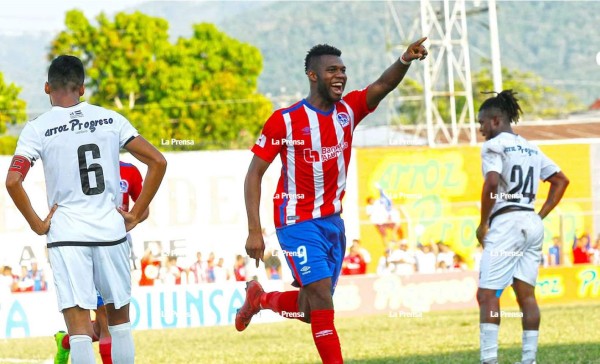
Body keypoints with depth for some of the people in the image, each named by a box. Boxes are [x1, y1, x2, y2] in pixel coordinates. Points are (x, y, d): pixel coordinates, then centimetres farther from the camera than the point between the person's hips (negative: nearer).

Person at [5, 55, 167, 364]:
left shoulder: (38, 128, -4)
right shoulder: (110, 119, 4)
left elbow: (13, 181, -15)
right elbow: (157, 162, 3)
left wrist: (36, 224, -3)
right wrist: (136, 214, 8)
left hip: (66, 234, -3)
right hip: (111, 230, 3)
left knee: (79, 324, -5)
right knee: (119, 317, 17)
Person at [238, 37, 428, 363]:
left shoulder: (347, 110, 1)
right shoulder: (285, 120, -11)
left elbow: (383, 85, -16)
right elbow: (254, 174, -9)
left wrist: (405, 60, -38)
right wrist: (254, 230, -16)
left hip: (333, 222, 6)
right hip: (298, 223, -6)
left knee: (311, 310, 11)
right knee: (322, 299, -16)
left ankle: (259, 299, 38)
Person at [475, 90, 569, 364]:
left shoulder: (493, 145, -4)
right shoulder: (531, 148, 19)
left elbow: (492, 183, -18)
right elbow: (561, 180, 22)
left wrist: (482, 224, -9)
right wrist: (541, 215, 17)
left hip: (506, 222, -8)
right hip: (533, 224, 8)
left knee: (487, 294, -9)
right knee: (526, 294, 6)